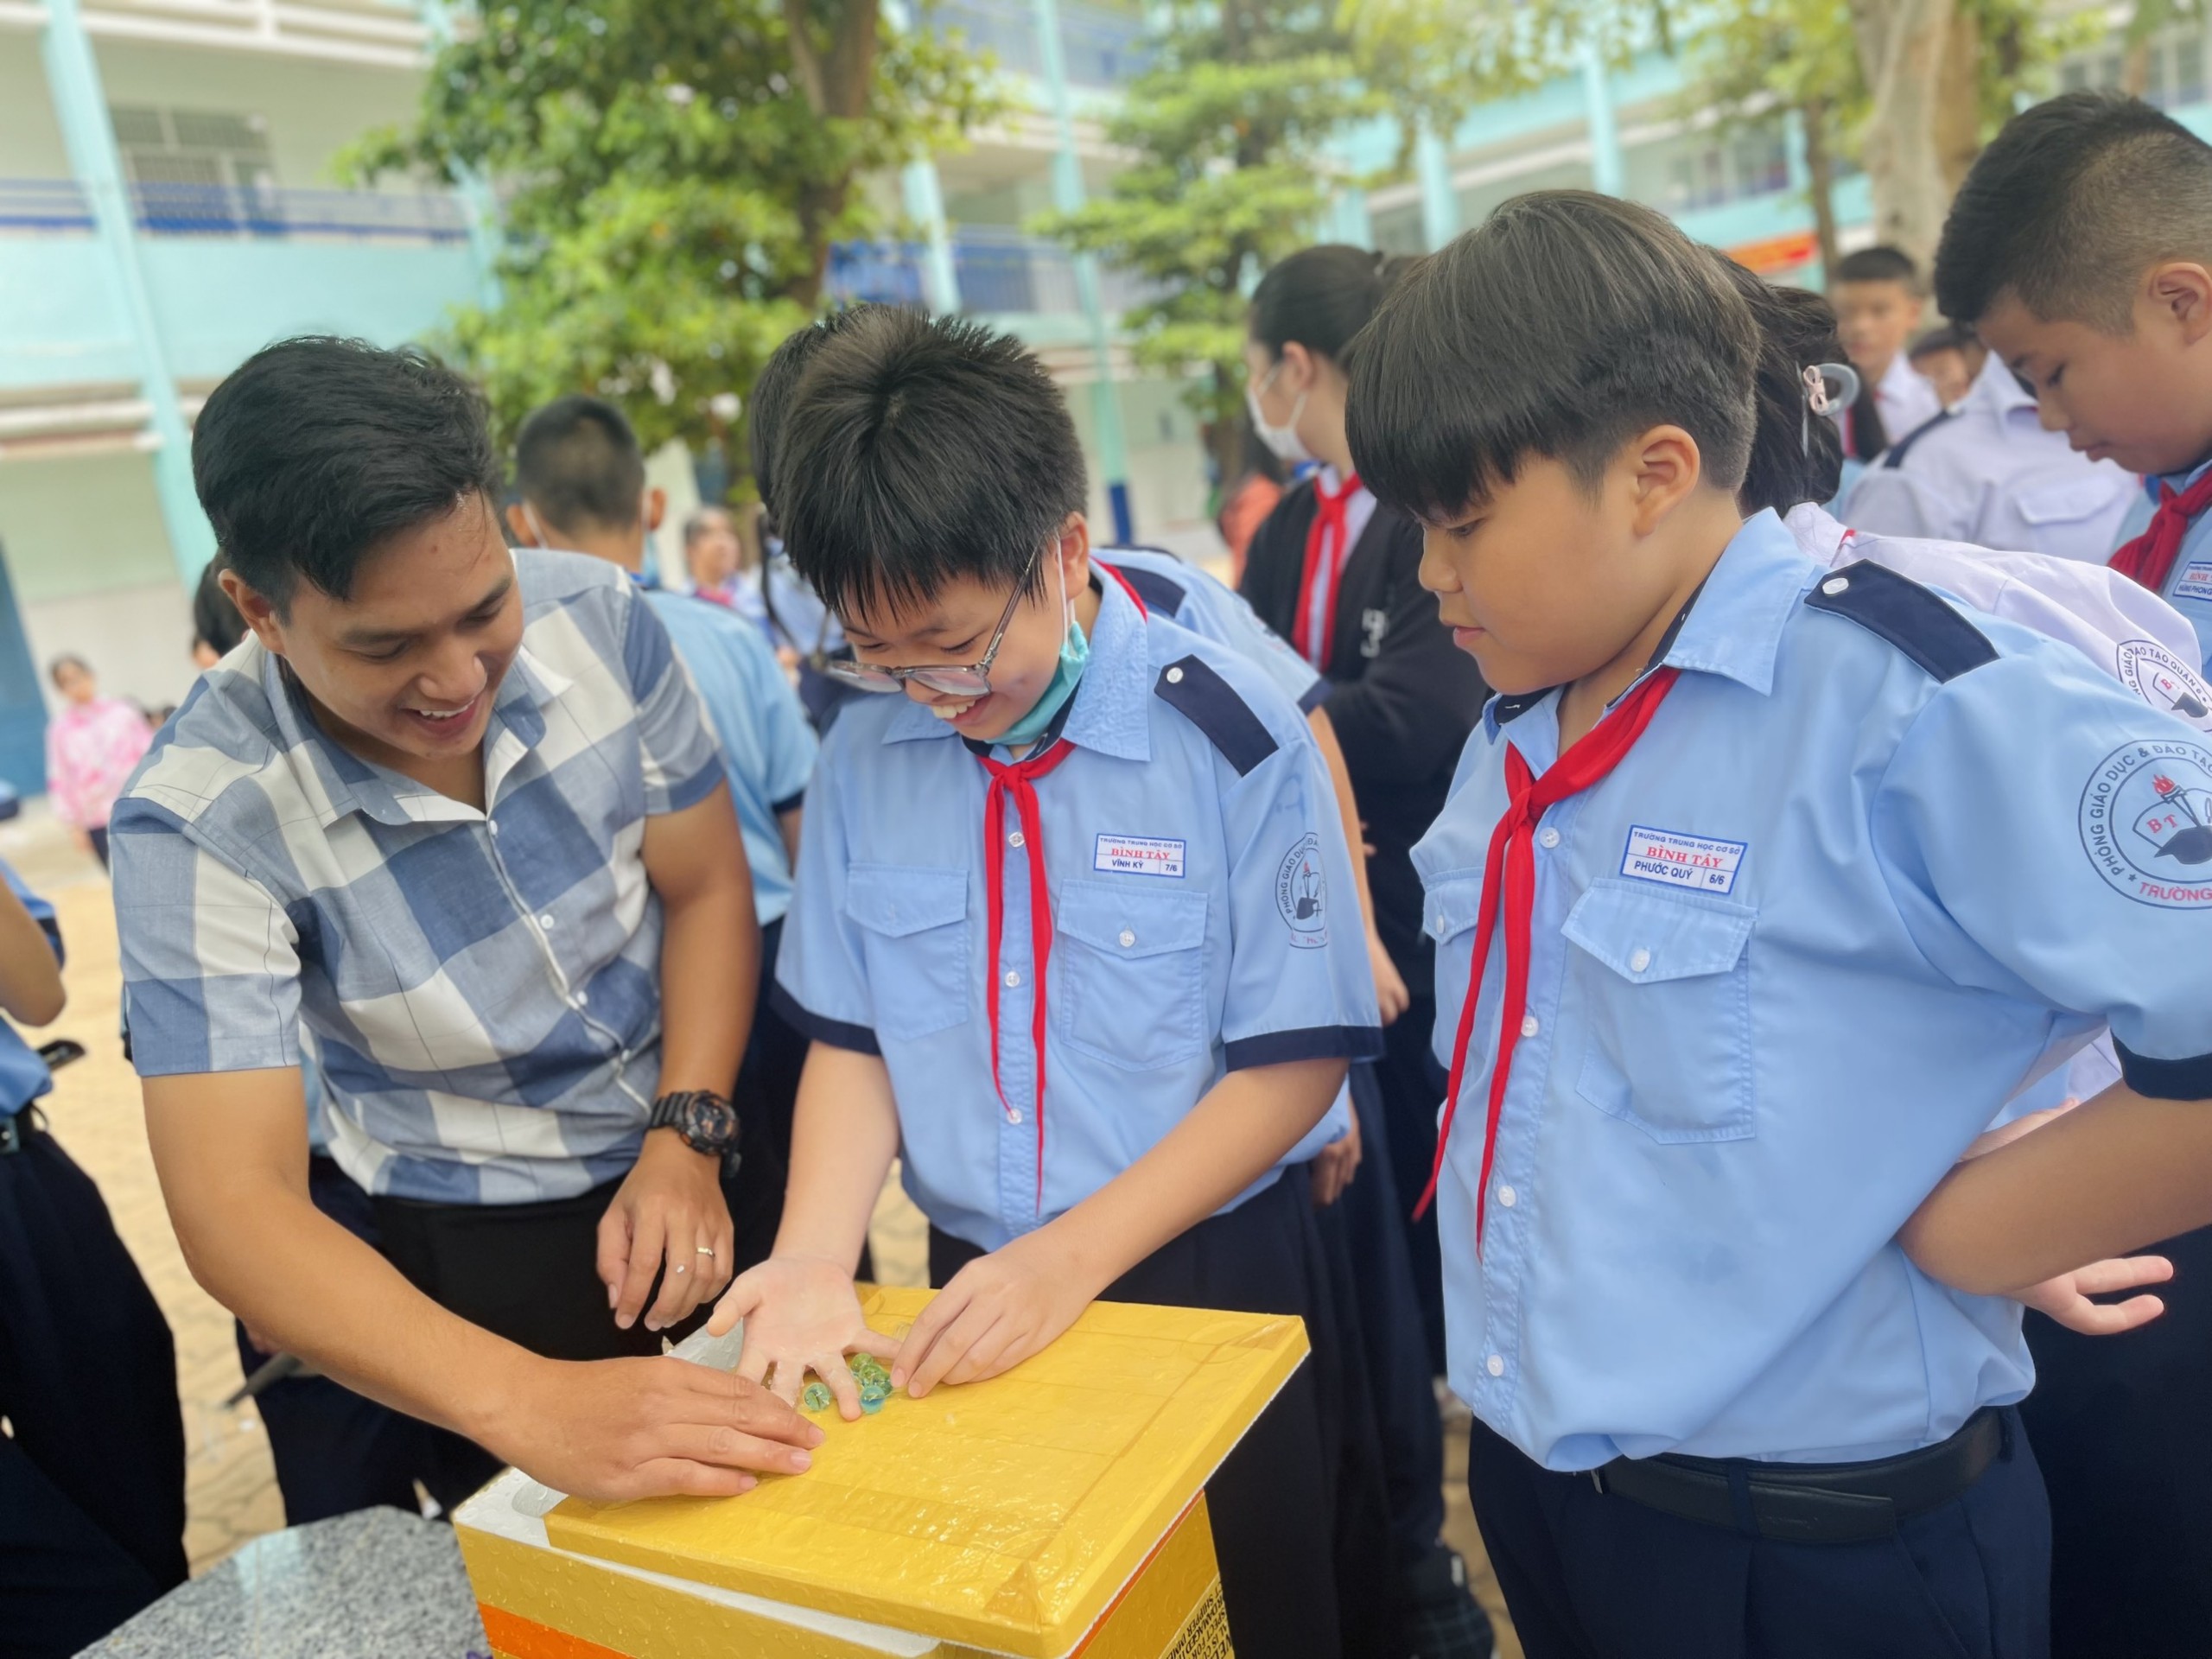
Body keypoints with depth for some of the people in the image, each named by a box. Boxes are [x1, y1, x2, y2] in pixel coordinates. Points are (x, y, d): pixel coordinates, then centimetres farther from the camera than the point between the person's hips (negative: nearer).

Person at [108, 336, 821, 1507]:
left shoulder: (594, 617, -19)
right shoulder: (197, 822, -26)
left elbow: (706, 887, -6)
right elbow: (235, 1205, -30)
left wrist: (687, 1139, -19)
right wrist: (528, 1405, -44)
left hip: (711, 1157, 3)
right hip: (479, 1250, -2)